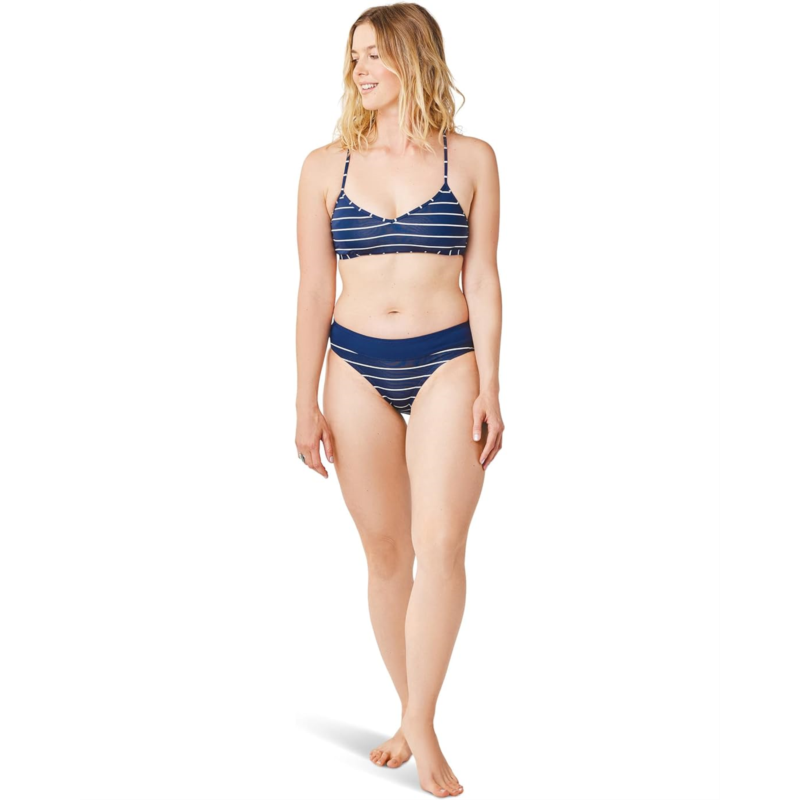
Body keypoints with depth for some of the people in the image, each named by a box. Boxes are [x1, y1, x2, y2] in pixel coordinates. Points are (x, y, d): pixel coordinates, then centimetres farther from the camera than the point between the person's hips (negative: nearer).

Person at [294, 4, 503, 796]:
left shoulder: (470, 159, 3)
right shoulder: (327, 166, 5)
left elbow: (482, 279, 3)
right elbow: (314, 290, 5)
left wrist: (488, 389, -3)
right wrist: (306, 402, 2)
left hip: (446, 361, -1)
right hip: (357, 367, 2)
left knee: (441, 544, -13)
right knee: (385, 550, 7)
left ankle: (421, 725, -1)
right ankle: (410, 714, 21)